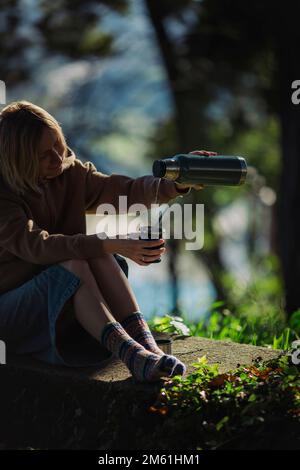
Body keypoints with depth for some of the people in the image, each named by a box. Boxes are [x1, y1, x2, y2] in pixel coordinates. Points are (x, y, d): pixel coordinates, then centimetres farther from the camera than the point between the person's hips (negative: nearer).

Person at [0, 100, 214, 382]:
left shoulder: (71, 174, 4)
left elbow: (127, 191, -8)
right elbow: (36, 245, -30)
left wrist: (177, 183, -28)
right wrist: (113, 246, -39)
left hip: (69, 302, 5)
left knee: (98, 256, -25)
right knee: (74, 264, -33)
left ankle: (146, 346, -35)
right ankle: (131, 355, -47)